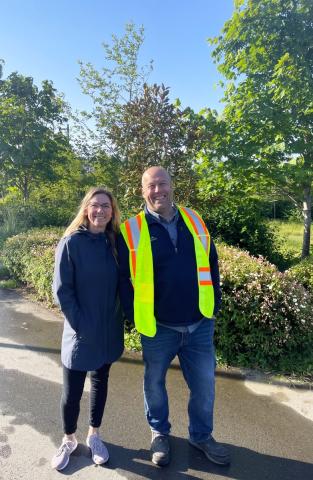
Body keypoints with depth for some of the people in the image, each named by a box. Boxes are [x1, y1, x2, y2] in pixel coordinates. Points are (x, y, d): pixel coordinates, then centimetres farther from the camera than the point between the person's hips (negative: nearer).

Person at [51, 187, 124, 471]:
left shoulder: (115, 242, 0)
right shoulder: (71, 242, -11)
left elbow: (121, 282, 8)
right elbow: (62, 290, -11)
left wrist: (120, 315, 1)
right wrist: (80, 324, -14)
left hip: (109, 330, 4)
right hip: (80, 332, -3)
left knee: (100, 382, 19)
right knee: (72, 392, 9)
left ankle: (94, 436, 40)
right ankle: (69, 440, 36)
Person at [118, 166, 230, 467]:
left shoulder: (194, 220, 1)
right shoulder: (131, 230, -9)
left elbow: (211, 264, 7)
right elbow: (122, 278, -5)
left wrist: (215, 305, 5)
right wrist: (134, 316, -7)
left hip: (200, 326, 3)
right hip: (158, 329, -2)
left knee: (204, 385, 16)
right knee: (154, 384, 19)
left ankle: (201, 436, 44)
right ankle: (159, 432, 48)